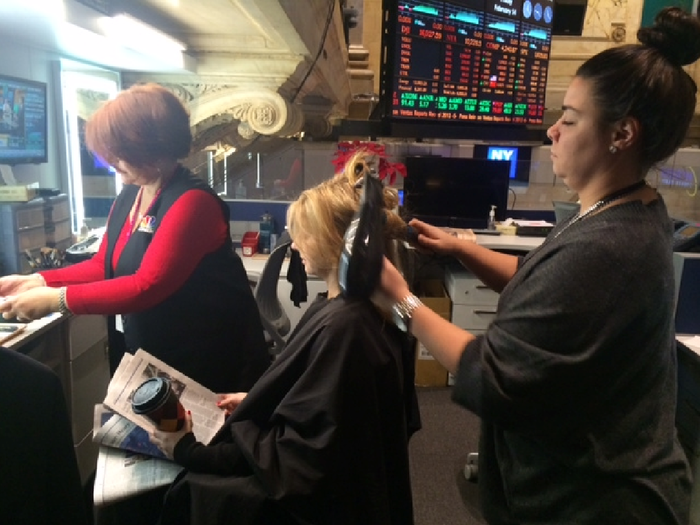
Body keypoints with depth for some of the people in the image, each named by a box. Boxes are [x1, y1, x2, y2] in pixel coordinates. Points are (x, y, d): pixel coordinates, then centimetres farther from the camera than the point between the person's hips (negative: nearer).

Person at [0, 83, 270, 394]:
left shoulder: (192, 202, -23)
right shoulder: (128, 196, 6)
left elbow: (148, 286, -28)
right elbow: (103, 266, 10)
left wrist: (57, 299, -25)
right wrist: (36, 281, -3)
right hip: (150, 353, 8)